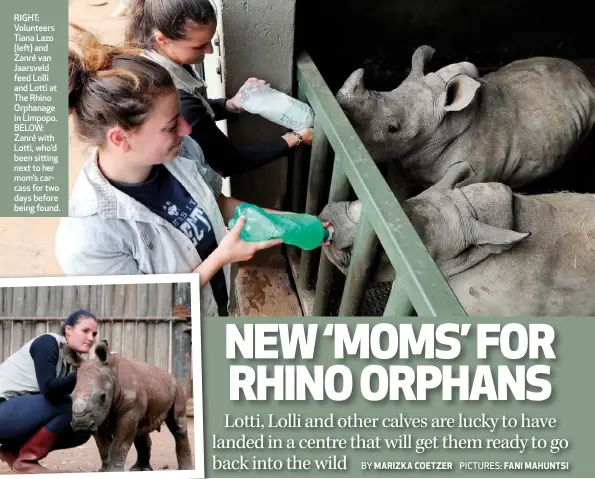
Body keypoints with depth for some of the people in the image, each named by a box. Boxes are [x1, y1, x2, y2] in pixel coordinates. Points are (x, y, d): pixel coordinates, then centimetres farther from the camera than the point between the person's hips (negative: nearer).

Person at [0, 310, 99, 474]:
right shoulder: (48, 343, -15)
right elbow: (49, 389, -28)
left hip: (19, 412, 9)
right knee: (67, 403, -22)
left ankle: (14, 450, 10)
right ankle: (25, 460, -11)